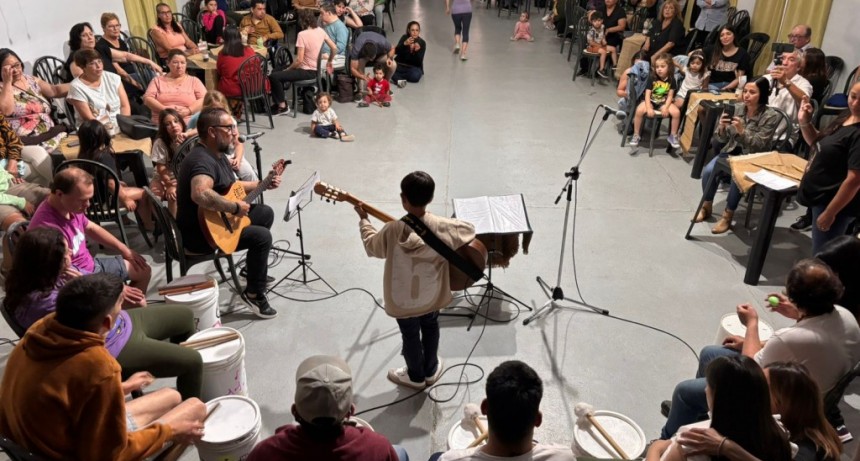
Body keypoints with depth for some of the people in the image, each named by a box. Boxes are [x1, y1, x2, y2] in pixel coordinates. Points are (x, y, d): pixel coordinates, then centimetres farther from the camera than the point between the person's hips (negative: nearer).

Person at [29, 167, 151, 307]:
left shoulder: (70, 205, -8)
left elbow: (91, 228, 14)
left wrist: (125, 250, 12)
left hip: (92, 264, 9)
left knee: (144, 271, 16)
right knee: (137, 303, -17)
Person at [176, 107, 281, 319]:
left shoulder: (217, 154, 7)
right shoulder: (203, 160, -28)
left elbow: (231, 186, 21)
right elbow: (200, 194, -48)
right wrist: (235, 208, -36)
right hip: (199, 232, -11)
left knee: (266, 213, 17)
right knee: (262, 237, -19)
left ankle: (255, 267, 30)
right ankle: (254, 293, -4)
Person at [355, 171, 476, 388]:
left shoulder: (392, 230, -28)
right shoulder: (442, 227, -24)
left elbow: (372, 247, -6)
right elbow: (469, 230, -4)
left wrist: (363, 219, 8)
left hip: (403, 299, -2)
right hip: (432, 295, 2)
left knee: (410, 335, 23)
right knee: (430, 328, 29)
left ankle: (416, 376, 46)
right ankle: (431, 370, 50)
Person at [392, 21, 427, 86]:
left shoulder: (422, 43, -8)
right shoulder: (404, 38, -5)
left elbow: (419, 62, -13)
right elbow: (396, 52, -18)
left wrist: (417, 51, -32)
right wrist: (404, 44, -35)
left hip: (413, 67, -1)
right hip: (400, 65, 1)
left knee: (415, 76, -34)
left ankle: (396, 77, -17)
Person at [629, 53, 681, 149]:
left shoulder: (671, 80, -4)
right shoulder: (652, 78, -8)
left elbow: (670, 96, -4)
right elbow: (647, 94, -12)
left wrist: (665, 107, -20)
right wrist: (649, 108, -26)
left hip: (664, 102, 2)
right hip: (651, 101, -1)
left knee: (676, 112, -24)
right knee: (639, 110, -32)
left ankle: (673, 136, -2)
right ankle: (636, 135, -14)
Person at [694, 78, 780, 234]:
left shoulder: (771, 116, -13)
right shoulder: (736, 108, -4)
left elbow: (758, 146, -17)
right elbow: (721, 140, -2)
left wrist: (742, 131, -31)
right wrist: (722, 127, -25)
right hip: (732, 151, 4)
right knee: (708, 171, -23)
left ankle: (728, 216, -15)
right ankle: (706, 207, 1)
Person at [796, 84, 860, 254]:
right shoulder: (846, 116, 4)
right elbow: (819, 144, 18)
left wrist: (830, 212, -23)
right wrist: (805, 122, 2)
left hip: (835, 202, -9)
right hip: (822, 196, 9)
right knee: (820, 254, 23)